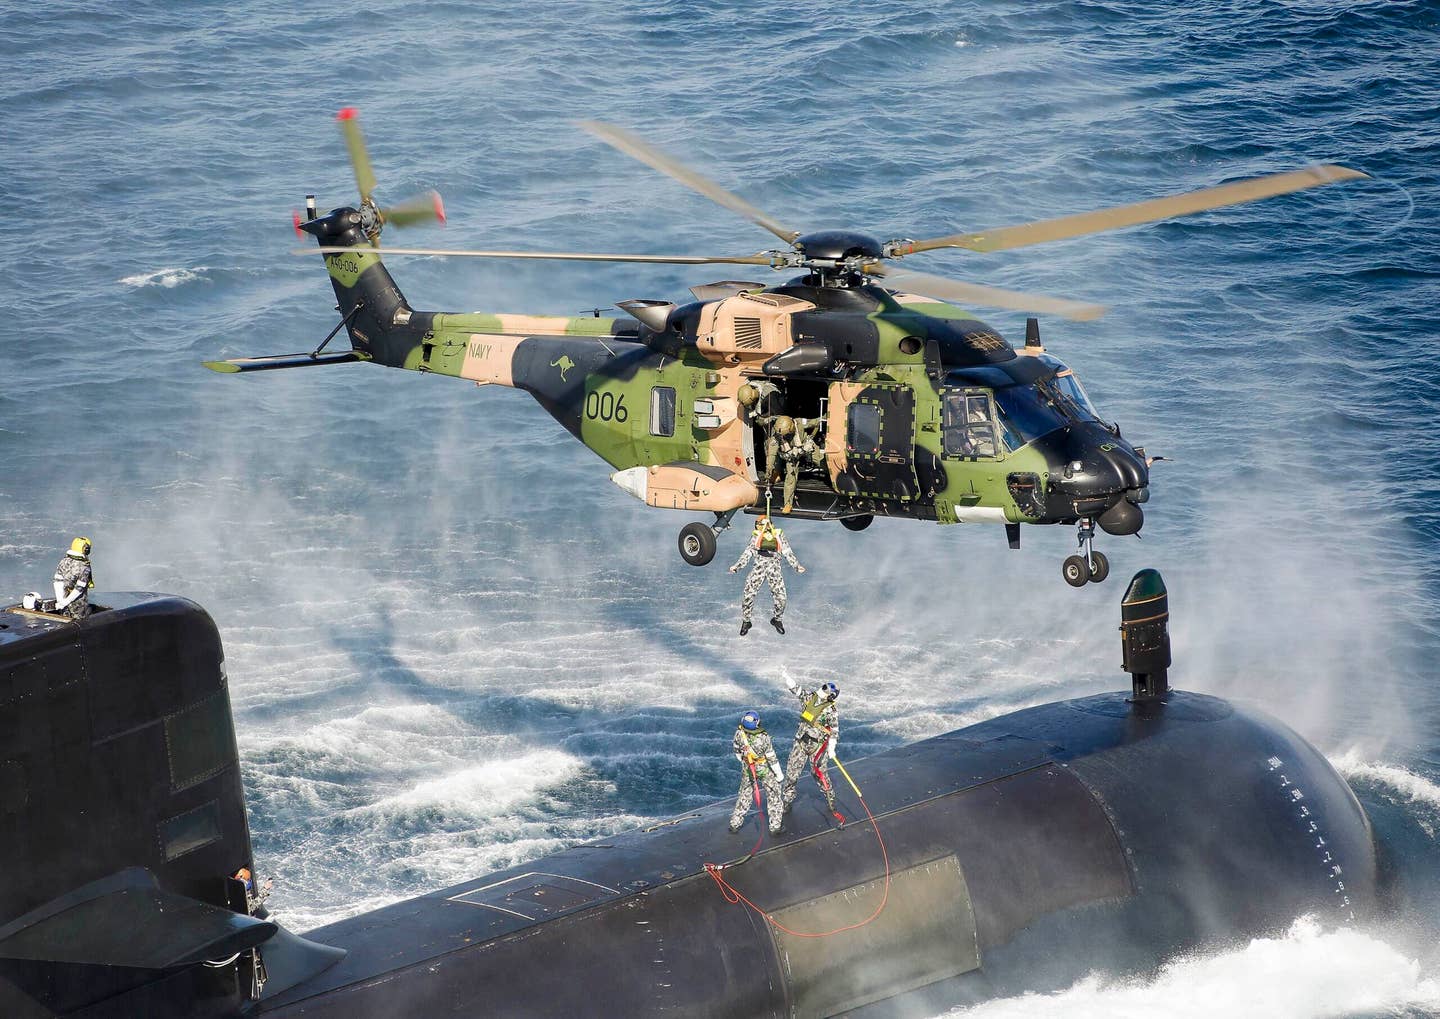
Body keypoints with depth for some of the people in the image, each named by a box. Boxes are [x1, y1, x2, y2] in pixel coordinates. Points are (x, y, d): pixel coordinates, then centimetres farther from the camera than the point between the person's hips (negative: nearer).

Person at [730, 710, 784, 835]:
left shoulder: (739, 733, -19)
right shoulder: (764, 737, -29)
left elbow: (737, 751, -1)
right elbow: (772, 758, -20)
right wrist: (778, 774, -6)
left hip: (747, 770, 4)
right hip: (765, 770, -4)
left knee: (745, 794, 21)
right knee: (773, 794, 14)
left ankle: (734, 824, 27)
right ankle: (775, 826, 18)